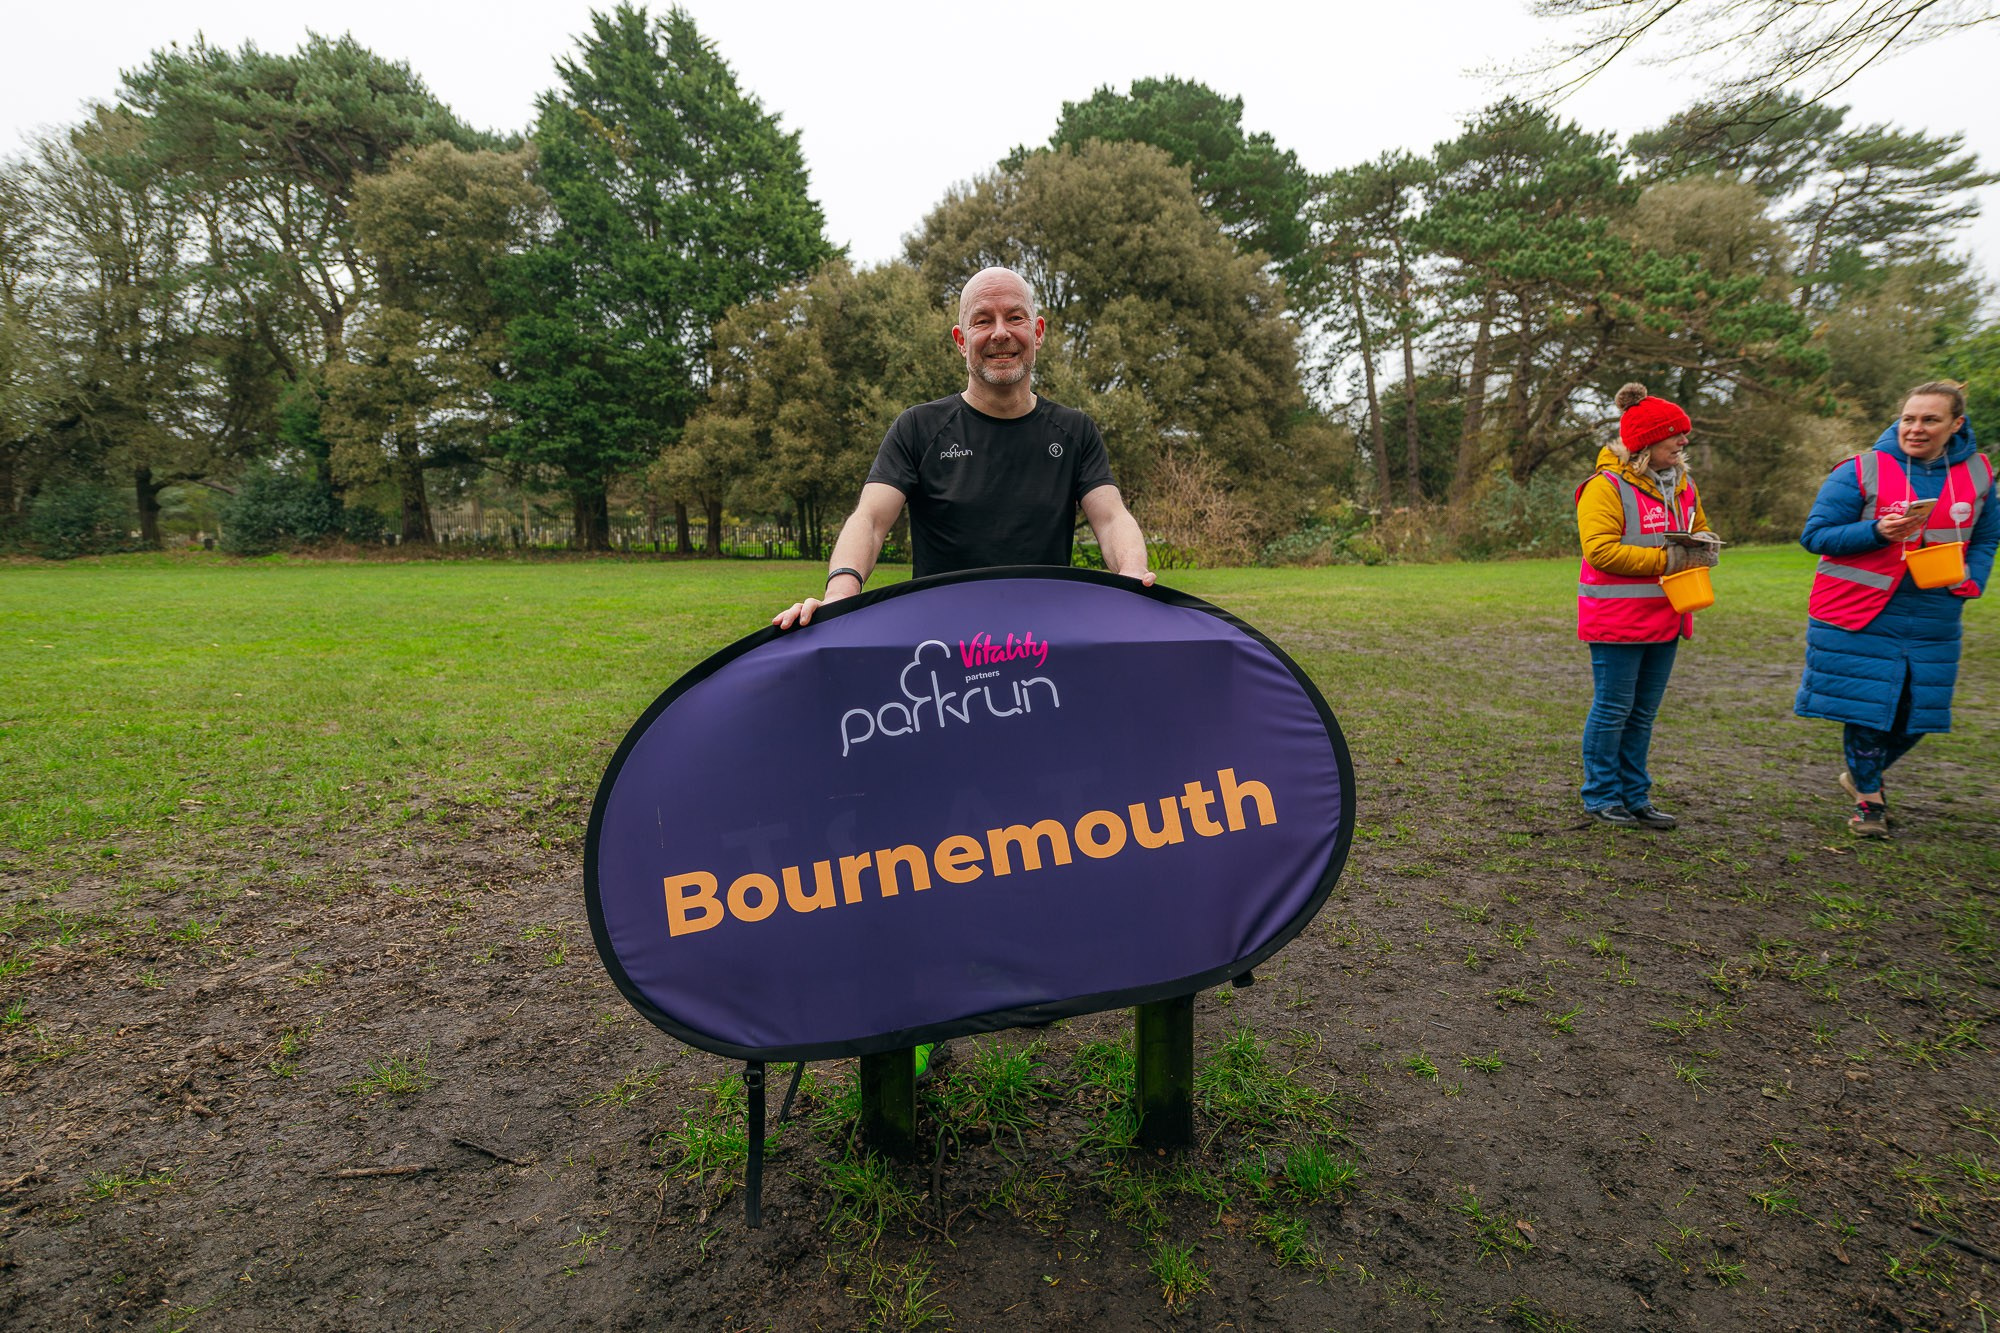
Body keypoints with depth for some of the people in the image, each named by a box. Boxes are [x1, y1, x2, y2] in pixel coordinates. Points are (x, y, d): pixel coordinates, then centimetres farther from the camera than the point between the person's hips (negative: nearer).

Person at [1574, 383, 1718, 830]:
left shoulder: (1682, 486, 14)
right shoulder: (1607, 487, -12)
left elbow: (1700, 530, 28)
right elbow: (1600, 549, -21)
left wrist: (1701, 546, 4)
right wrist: (1665, 559, -18)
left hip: (1664, 619, 8)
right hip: (1617, 620, -8)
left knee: (1643, 713, 13)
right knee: (1612, 710, -1)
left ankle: (1635, 796, 23)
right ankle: (1601, 797, 11)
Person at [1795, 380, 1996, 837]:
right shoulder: (1860, 472, -7)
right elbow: (1815, 534, -8)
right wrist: (1877, 531, -23)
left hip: (1932, 623, 5)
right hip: (1861, 615, -4)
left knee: (1918, 713, 11)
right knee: (1867, 708, -1)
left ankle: (1863, 774, 37)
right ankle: (1868, 800, 17)